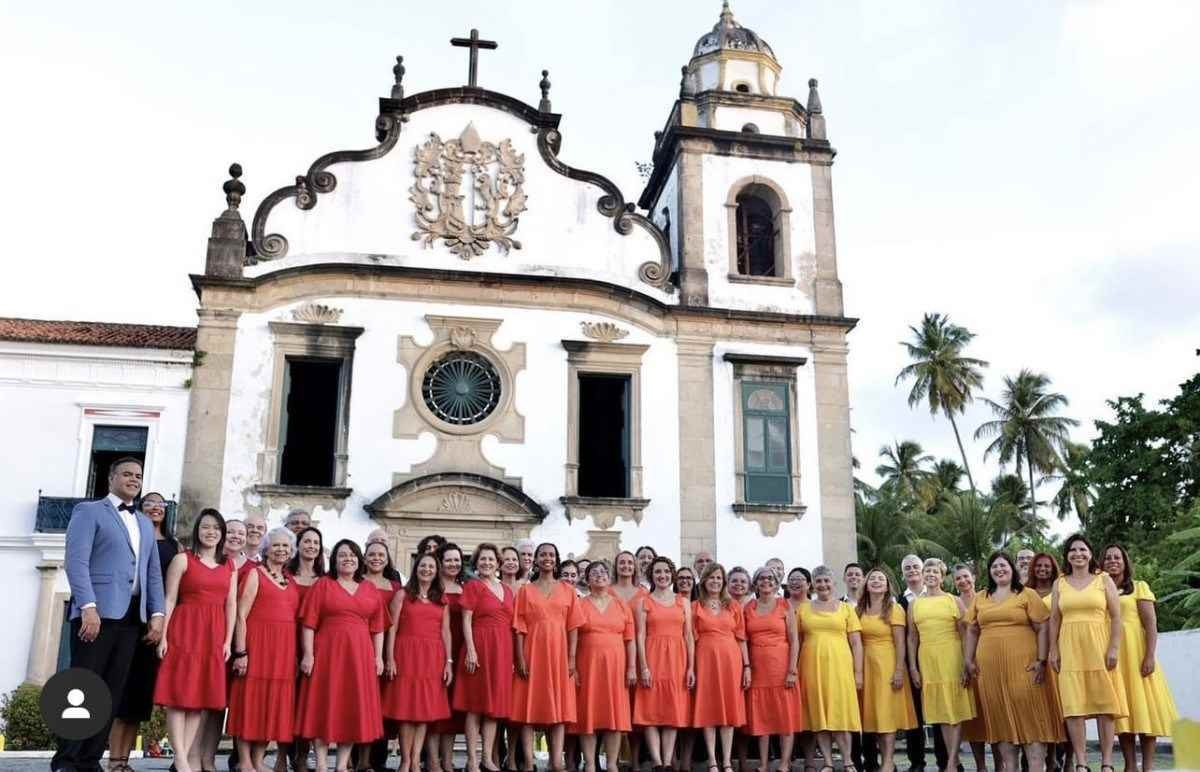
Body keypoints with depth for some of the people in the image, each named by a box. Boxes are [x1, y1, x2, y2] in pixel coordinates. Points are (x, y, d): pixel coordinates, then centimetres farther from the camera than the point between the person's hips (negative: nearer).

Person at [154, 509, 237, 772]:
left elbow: (231, 604, 9)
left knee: (203, 695, 3)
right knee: (179, 693, -6)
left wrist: (228, 640, 1)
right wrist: (163, 636, -10)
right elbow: (169, 600, -2)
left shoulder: (230, 565, 13)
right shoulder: (182, 559, 2)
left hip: (214, 634, 4)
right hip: (185, 630, -4)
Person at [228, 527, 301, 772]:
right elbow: (241, 615, -7)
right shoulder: (255, 574, 0)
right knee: (251, 700, -3)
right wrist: (240, 652, -16)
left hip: (284, 649, 5)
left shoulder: (291, 581, 16)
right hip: (257, 644, -5)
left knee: (273, 704, 6)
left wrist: (297, 655, 8)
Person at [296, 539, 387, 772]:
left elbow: (378, 627, 11)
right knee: (324, 706, -1)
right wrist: (308, 654, -11)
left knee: (354, 709, 4)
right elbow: (309, 623, -3)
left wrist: (378, 656, 3)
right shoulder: (322, 584, 3)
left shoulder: (370, 589, 12)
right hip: (327, 653, -3)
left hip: (360, 655, 3)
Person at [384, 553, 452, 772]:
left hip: (433, 657, 3)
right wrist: (390, 658, -10)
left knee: (426, 708, 2)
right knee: (406, 707, -1)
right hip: (407, 654, -3)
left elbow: (445, 631, 9)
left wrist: (448, 662, 1)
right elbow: (392, 628, 0)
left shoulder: (442, 599, 13)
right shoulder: (403, 594, 5)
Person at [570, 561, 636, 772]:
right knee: (588, 712, -1)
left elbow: (630, 640, 8)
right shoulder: (579, 604, 5)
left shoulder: (621, 606, 10)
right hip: (588, 665, -2)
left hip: (616, 665, 2)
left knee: (615, 713, 1)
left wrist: (632, 667, -1)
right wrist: (572, 667, -8)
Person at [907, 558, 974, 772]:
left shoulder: (954, 600, 3)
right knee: (940, 711, 5)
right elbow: (912, 637, 11)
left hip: (952, 658, -3)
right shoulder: (914, 604, 11)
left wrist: (966, 664, -9)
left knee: (955, 708, -4)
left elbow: (965, 634, -1)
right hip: (927, 660, 3)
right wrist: (913, 667, 5)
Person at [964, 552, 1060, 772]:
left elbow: (1042, 629, -2)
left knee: (1029, 714, -6)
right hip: (990, 667, 4)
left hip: (1023, 664, -4)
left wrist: (1041, 661, -10)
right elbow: (972, 631, 18)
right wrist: (969, 660, 10)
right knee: (1000, 717, 5)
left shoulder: (1027, 595, 3)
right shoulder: (980, 598, 15)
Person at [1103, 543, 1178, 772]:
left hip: (1135, 653, -3)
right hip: (1111, 657, 3)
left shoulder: (1139, 587, 6)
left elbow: (1151, 624, -3)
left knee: (1143, 706, -4)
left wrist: (1150, 656, -14)